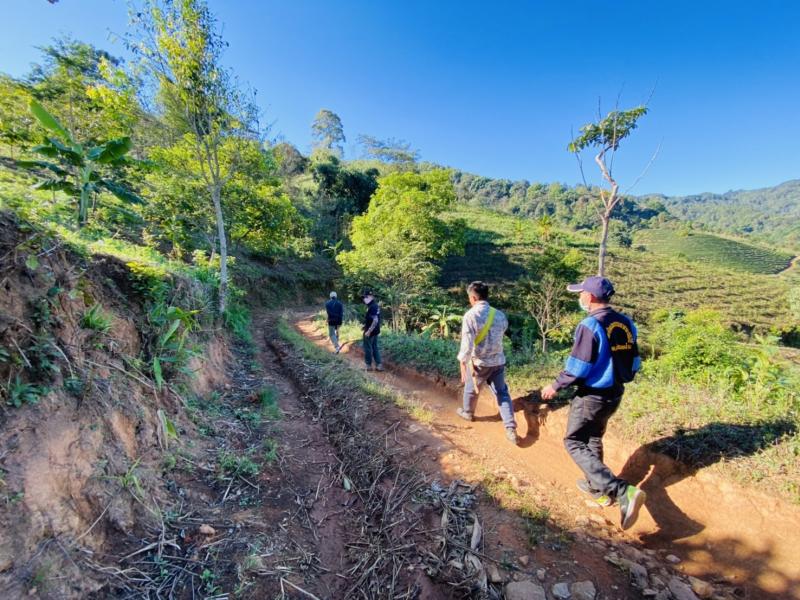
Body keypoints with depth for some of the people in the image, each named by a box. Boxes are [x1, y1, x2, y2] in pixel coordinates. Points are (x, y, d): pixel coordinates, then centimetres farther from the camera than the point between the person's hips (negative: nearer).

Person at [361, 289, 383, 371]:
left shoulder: (372, 307, -22)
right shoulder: (375, 305, 9)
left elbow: (375, 320, -28)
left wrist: (369, 331, -25)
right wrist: (366, 326, 19)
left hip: (370, 332, -10)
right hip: (374, 331, 10)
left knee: (368, 348, 4)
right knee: (375, 348, 14)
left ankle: (369, 365, 16)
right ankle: (379, 365, 17)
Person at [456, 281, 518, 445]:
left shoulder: (471, 315, -19)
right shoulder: (500, 315, -2)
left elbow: (466, 345, -22)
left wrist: (463, 367, -17)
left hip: (478, 362, -4)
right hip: (498, 361, 4)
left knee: (471, 389, 21)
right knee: (502, 393, 15)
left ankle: (468, 413, 44)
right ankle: (511, 429, 10)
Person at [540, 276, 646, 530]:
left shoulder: (590, 325, -22)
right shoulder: (626, 323, 2)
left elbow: (578, 368, -22)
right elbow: (633, 363, 9)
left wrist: (555, 386, -9)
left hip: (592, 397, -8)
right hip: (615, 395, 8)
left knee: (575, 444, 4)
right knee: (594, 440, 25)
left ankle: (623, 492, -7)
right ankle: (597, 487, 39)